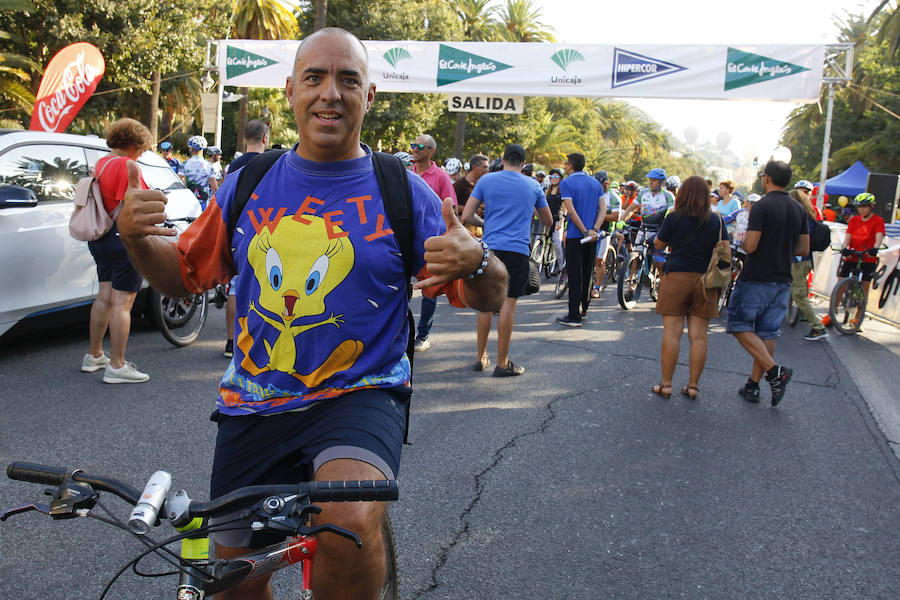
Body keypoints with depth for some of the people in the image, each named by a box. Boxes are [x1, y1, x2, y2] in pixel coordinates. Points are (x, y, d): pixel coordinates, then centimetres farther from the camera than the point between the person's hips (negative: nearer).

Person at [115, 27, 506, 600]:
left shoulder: (404, 193, -4)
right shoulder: (247, 186, 4)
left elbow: (489, 298, -2)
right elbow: (183, 275, 13)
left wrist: (476, 263, -25)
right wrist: (136, 237, -7)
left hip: (360, 396, -3)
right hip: (253, 405, 4)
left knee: (350, 524, -33)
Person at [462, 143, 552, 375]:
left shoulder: (486, 180, 6)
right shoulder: (533, 185, 8)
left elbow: (466, 216, 1)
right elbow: (548, 221, 19)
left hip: (490, 247, 2)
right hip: (517, 250, -2)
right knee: (508, 303, -1)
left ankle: (481, 357, 19)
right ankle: (502, 363, 3)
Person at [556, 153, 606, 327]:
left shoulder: (566, 183, -7)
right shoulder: (596, 183, 11)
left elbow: (571, 211, -16)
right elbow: (603, 209, 2)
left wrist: (585, 232, -14)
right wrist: (594, 230, -8)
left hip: (575, 235, -6)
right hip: (593, 237, 6)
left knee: (574, 276, -5)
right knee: (587, 274, 16)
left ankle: (574, 317, -6)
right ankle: (583, 310, 26)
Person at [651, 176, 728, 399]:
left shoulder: (674, 218, -4)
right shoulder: (716, 220, 1)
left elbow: (659, 244, 7)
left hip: (676, 278, -2)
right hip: (705, 281, 2)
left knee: (671, 334, 2)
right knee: (699, 336, 6)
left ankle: (666, 384, 5)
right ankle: (693, 386, 10)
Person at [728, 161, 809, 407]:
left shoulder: (761, 206, -14)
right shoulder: (798, 209, 8)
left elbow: (750, 246, -19)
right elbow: (804, 249, 11)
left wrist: (744, 241, 2)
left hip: (756, 279, -7)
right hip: (782, 280, 7)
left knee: (741, 326, 2)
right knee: (767, 333, 11)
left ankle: (774, 371, -12)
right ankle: (753, 385, 16)